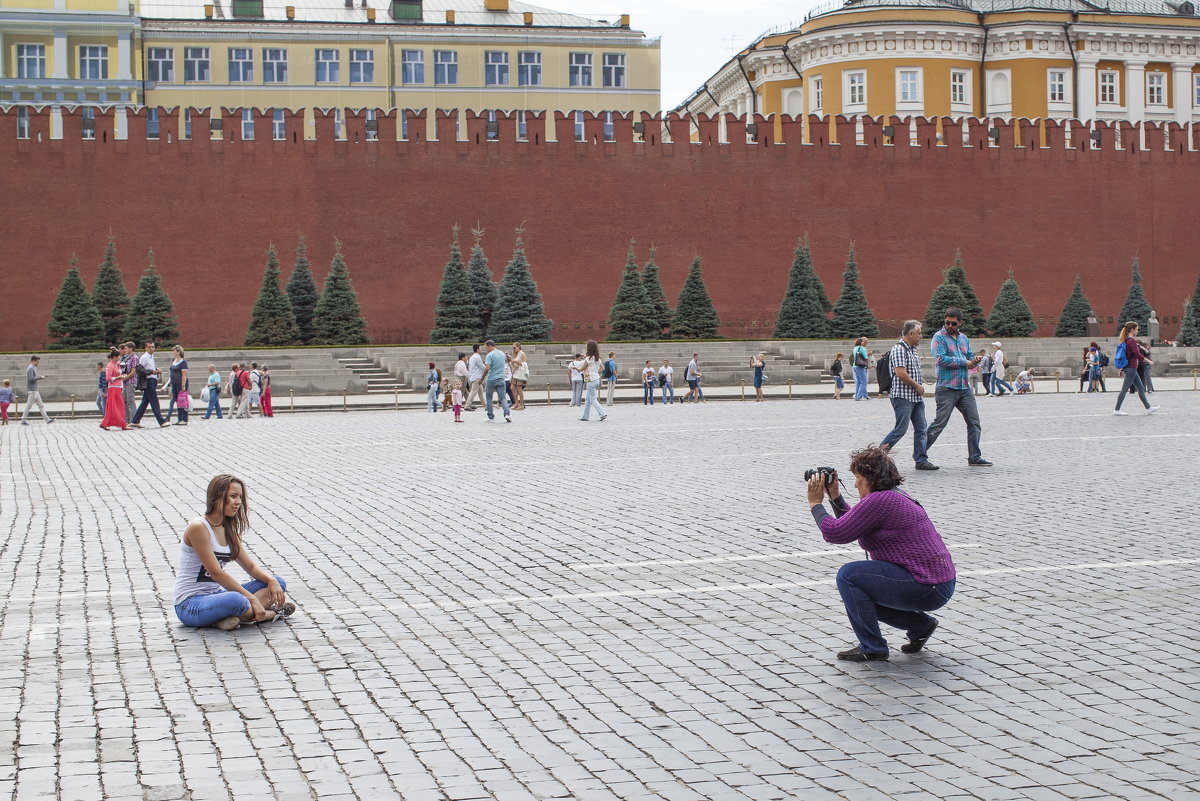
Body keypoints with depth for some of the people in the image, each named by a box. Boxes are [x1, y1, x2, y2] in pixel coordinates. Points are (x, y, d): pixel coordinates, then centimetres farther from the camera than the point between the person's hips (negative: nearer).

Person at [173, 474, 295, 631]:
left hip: (216, 594, 9)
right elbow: (216, 573, -21)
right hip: (189, 605, -9)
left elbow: (251, 566, 12)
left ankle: (230, 618, -21)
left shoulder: (229, 531, 10)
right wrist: (251, 598, -22)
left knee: (278, 583, 0)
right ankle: (269, 614, -10)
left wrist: (272, 580, -10)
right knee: (235, 600, -40)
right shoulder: (198, 528, -17)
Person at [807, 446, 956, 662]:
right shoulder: (895, 497, 14)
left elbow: (834, 533, -16)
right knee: (861, 593, 20)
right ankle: (920, 624, 21)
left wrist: (815, 503, -2)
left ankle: (872, 648, -4)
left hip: (927, 588, -11)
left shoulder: (879, 501, -18)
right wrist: (834, 496, 17)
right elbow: (852, 526, 21)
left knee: (848, 575, -12)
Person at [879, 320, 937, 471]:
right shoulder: (899, 349, -13)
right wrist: (917, 386, -12)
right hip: (903, 396, -9)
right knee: (901, 429, -8)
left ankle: (921, 460, 6)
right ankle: (880, 452, 5)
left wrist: (920, 383, 10)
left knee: (921, 429, 5)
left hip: (917, 397, 9)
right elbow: (901, 373, -22)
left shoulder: (913, 350, 18)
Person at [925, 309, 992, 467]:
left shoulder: (964, 338, 16)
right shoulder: (939, 337, -5)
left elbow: (969, 359, 19)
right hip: (947, 388, -7)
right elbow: (941, 359, -18)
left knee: (974, 423, 5)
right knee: (939, 423, -6)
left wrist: (975, 360, -6)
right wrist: (965, 362, -12)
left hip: (964, 388, 7)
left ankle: (974, 457, 12)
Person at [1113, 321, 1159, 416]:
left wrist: (1121, 369, 20)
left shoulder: (1125, 340, 12)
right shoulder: (1132, 341, -16)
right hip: (1131, 368, -10)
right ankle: (1116, 410, -2)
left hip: (1128, 368, 10)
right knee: (1125, 389, -5)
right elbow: (1137, 354, -20)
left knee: (1141, 388, 13)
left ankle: (1148, 408, 16)